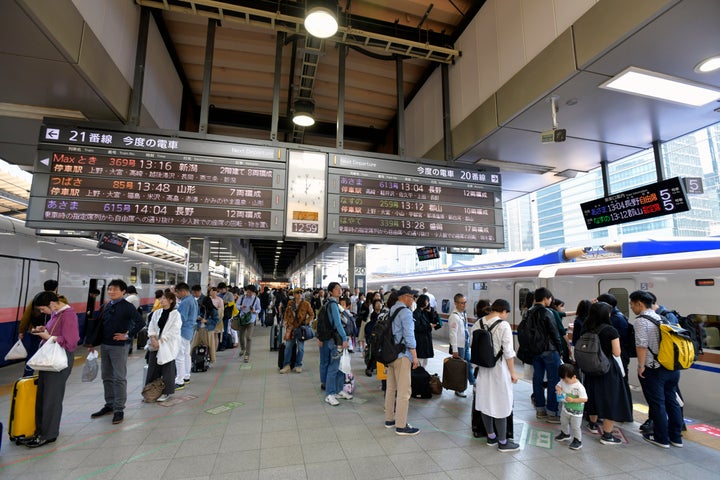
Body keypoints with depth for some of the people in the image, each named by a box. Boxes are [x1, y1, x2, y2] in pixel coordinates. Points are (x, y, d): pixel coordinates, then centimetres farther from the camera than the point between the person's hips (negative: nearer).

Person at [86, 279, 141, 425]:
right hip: (105, 345, 7)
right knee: (107, 377, 17)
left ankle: (119, 410, 9)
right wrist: (93, 343, 15)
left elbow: (139, 322, -18)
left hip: (119, 347, -7)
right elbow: (100, 325, 15)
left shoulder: (127, 306, -11)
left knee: (119, 378, 0)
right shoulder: (107, 306, 8)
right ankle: (109, 405, 31)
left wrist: (127, 336, -16)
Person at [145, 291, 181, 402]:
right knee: (152, 368, 9)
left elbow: (173, 331, -13)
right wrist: (153, 338, -10)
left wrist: (160, 341, -15)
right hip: (155, 345, 5)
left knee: (167, 369, 2)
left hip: (168, 345, -5)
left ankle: (166, 392, 15)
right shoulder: (156, 312, 8)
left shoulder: (176, 314, -8)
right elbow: (151, 327, 6)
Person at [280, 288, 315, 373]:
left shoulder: (306, 304, -7)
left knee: (300, 348, 5)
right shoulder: (290, 303, 3)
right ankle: (286, 365, 17)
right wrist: (285, 321, 7)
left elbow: (312, 315, 2)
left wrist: (307, 322, -10)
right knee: (288, 346, 6)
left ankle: (298, 365, 20)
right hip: (291, 328, 3)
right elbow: (286, 313, 19)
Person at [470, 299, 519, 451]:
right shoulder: (503, 325, -18)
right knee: (500, 404, 7)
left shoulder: (478, 323, -2)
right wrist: (513, 372, -3)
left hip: (483, 368, 6)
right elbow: (508, 352, -15)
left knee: (485, 401, 15)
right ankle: (502, 442, 21)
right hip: (499, 369, -6)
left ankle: (491, 436, 32)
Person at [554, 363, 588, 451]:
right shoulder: (563, 381, -10)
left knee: (575, 426, 7)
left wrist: (572, 400, -34)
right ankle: (565, 434, 48)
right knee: (563, 422, 24)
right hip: (565, 408, 7)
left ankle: (578, 441, 27)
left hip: (576, 411, -7)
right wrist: (558, 389, -19)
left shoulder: (579, 387, -28)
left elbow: (584, 399, -27)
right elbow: (558, 385, 4)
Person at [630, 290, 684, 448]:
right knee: (672, 401, 17)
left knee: (657, 404, 5)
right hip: (673, 367, 8)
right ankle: (676, 437, 28)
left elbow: (642, 345, -21)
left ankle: (661, 439, 17)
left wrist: (641, 366, -12)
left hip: (654, 369, -8)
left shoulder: (641, 320, -15)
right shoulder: (661, 317, 8)